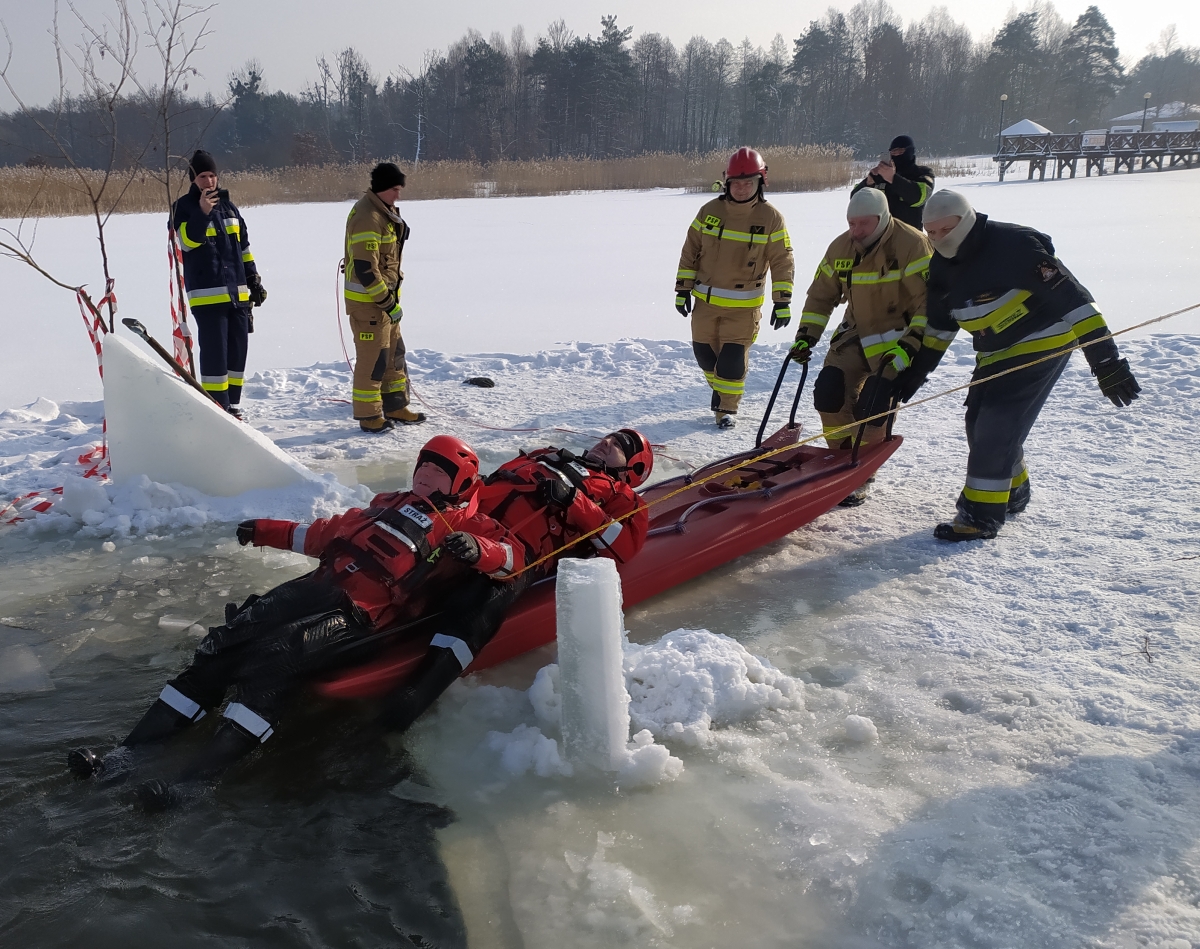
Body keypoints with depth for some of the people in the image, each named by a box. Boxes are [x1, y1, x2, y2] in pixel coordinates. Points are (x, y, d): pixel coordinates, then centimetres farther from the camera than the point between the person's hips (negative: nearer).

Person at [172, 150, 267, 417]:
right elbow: (187, 240, -17)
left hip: (237, 293, 6)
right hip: (207, 294, -6)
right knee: (214, 352, -10)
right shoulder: (183, 207, 1)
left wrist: (254, 281, 17)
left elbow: (244, 249, 20)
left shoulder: (229, 207, 16)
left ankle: (232, 406, 18)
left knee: (238, 350, 8)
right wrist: (202, 212, -28)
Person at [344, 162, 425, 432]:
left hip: (385, 296, 10)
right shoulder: (367, 218, -21)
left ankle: (395, 406, 27)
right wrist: (387, 301, -21)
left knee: (394, 352, 16)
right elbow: (364, 268, -25)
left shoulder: (384, 212, 12)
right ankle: (368, 415, 5)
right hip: (368, 300, -10)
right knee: (373, 357, -4)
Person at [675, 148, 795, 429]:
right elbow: (690, 251, 6)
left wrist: (782, 302, -7)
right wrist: (683, 289, 3)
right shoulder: (710, 211, 0)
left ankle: (727, 407, 13)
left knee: (732, 357, -7)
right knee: (704, 351, 11)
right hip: (705, 300, 3)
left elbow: (782, 262, -2)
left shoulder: (770, 217, -6)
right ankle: (719, 388, 39)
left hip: (744, 305, -3)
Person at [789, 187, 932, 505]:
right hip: (856, 334, 6)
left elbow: (929, 300, -19)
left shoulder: (912, 245, -19)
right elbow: (821, 295, 10)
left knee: (871, 406, -17)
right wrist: (806, 336, 1)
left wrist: (911, 345, -26)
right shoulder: (841, 247, -1)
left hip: (897, 339, -6)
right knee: (828, 393, -8)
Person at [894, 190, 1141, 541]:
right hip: (994, 356, 8)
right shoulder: (943, 266, 0)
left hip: (1041, 347, -8)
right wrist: (917, 370, 12)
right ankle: (1011, 490, 34)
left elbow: (1069, 295, -27)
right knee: (979, 424, 10)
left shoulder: (1013, 244, -25)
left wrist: (1105, 358, -30)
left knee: (998, 426, -14)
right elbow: (939, 323, 15)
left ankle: (982, 514, -5)